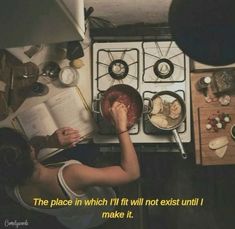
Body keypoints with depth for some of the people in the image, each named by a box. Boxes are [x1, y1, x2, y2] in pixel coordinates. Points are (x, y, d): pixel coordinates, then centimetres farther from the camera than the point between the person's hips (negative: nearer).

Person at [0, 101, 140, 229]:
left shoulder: (13, 189, -33)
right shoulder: (71, 175, -51)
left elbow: (34, 143, -18)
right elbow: (132, 172, -44)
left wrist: (49, 141, -39)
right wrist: (121, 127, -43)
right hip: (100, 212, -3)